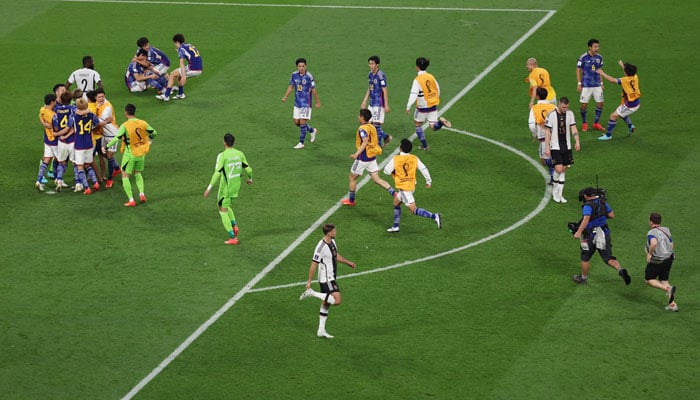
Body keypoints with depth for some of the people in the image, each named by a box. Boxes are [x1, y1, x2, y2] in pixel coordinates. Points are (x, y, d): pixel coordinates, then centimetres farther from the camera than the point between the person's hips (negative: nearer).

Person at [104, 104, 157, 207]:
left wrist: (106, 147, -10)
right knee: (137, 173, 25)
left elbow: (117, 138, -22)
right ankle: (141, 194, 9)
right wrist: (149, 138, 31)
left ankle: (131, 200, -3)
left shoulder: (125, 126, -17)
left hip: (130, 154, -5)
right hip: (141, 154, 5)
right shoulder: (143, 123, -3)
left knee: (125, 176, 5)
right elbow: (154, 133, 9)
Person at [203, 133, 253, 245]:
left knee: (223, 211, 5)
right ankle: (234, 226, 9)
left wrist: (209, 188, -18)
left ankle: (233, 238, 1)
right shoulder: (239, 154, -1)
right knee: (226, 206, 29)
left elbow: (217, 174, -22)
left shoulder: (222, 156, -18)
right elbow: (248, 169, 4)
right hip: (236, 186, 6)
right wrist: (250, 179, 26)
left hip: (226, 187, -6)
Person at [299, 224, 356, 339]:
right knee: (337, 300, -18)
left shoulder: (332, 242, 6)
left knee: (326, 304, 14)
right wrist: (309, 281, -16)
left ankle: (321, 330, 20)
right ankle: (312, 293, -10)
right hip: (326, 279, -10)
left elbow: (336, 256, 25)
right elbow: (313, 265, -19)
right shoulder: (321, 247, -23)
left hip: (330, 278, 10)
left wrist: (348, 262, 14)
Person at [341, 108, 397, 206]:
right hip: (372, 158, 8)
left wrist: (357, 154, -38)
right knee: (376, 179, 7)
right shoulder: (372, 127, 9)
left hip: (363, 158, -8)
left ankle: (351, 200, 22)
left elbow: (365, 141, -33)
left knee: (352, 177, 11)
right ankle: (394, 193, -10)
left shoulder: (362, 128, -17)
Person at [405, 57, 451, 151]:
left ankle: (424, 145, 17)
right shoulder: (431, 77, 2)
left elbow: (413, 94, -21)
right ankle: (440, 121, -24)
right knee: (433, 127, 8)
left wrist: (408, 107, -15)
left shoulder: (417, 80, -16)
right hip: (433, 105, 5)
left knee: (418, 125, 17)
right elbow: (438, 90, 12)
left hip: (422, 107, -5)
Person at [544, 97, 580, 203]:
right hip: (555, 147, -5)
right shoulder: (551, 115, -11)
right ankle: (555, 190, 10)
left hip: (567, 147, 5)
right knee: (558, 169, -14)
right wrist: (547, 147, -11)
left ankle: (560, 194, 17)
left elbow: (573, 128, 5)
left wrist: (577, 142, -9)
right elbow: (547, 132, -8)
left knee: (564, 170, 8)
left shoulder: (570, 114, 2)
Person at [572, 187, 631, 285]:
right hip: (604, 234, 5)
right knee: (608, 258, 5)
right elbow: (612, 215, 11)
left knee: (585, 258, 16)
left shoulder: (588, 206, -17)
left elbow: (586, 219, -32)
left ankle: (583, 277, 30)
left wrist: (579, 231, -40)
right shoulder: (603, 203, 4)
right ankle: (620, 270, -21)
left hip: (591, 236, -5)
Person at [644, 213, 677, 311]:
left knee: (649, 280, 10)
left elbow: (654, 243, -36)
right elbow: (672, 245, 13)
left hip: (657, 261, -7)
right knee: (663, 280, 17)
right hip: (669, 258, 7)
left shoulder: (651, 233, -16)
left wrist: (650, 254, -20)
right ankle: (672, 304, 8)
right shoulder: (666, 230, 7)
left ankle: (668, 289, -14)